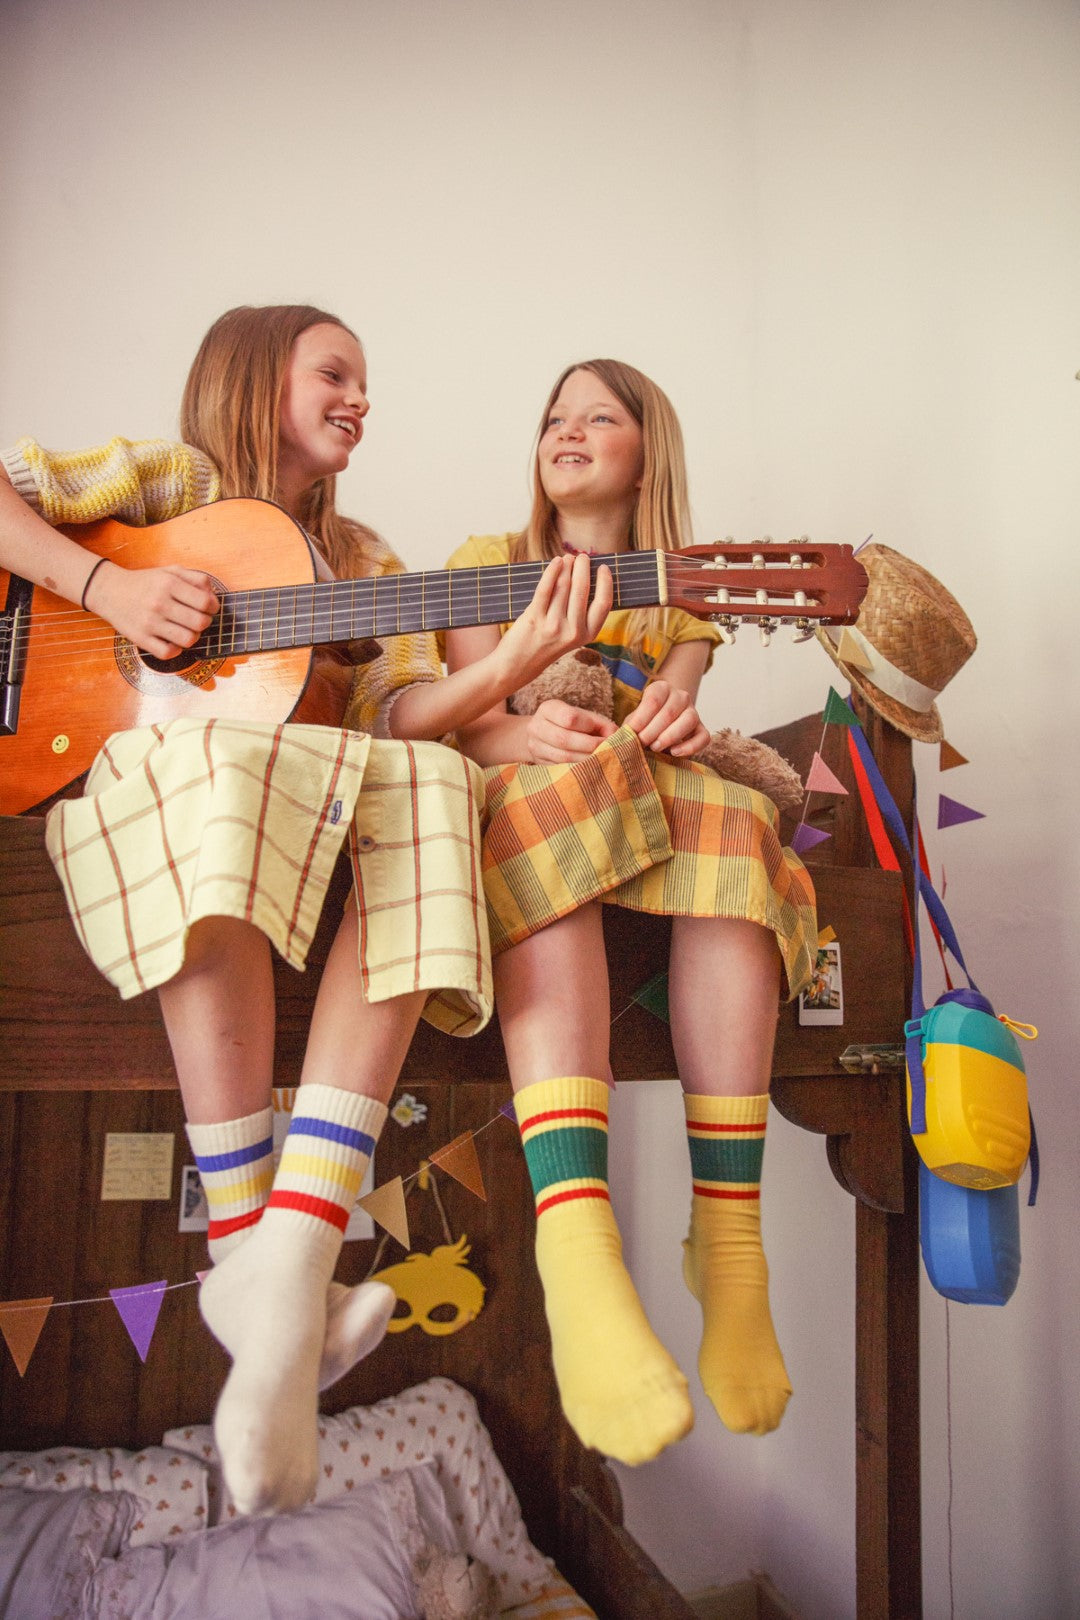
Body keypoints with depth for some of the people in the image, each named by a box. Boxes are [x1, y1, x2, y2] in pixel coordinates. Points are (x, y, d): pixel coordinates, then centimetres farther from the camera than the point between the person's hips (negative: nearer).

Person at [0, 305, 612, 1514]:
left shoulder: (362, 563, 21)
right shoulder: (178, 478, 13)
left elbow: (397, 712, 4)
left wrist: (515, 663, -12)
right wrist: (107, 587, -11)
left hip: (317, 801, 4)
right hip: (134, 774, -3)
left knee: (429, 786, -29)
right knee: (225, 767, -38)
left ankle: (290, 1258, -38)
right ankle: (246, 1246, -33)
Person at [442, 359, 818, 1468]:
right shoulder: (487, 562, 22)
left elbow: (672, 722, 7)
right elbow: (464, 715, 4)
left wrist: (674, 722, -19)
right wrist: (521, 733, -20)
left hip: (659, 807, 2)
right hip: (522, 793, -1)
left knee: (728, 833, -35)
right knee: (557, 814, -39)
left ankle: (728, 1243, -38)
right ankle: (578, 1261, -56)